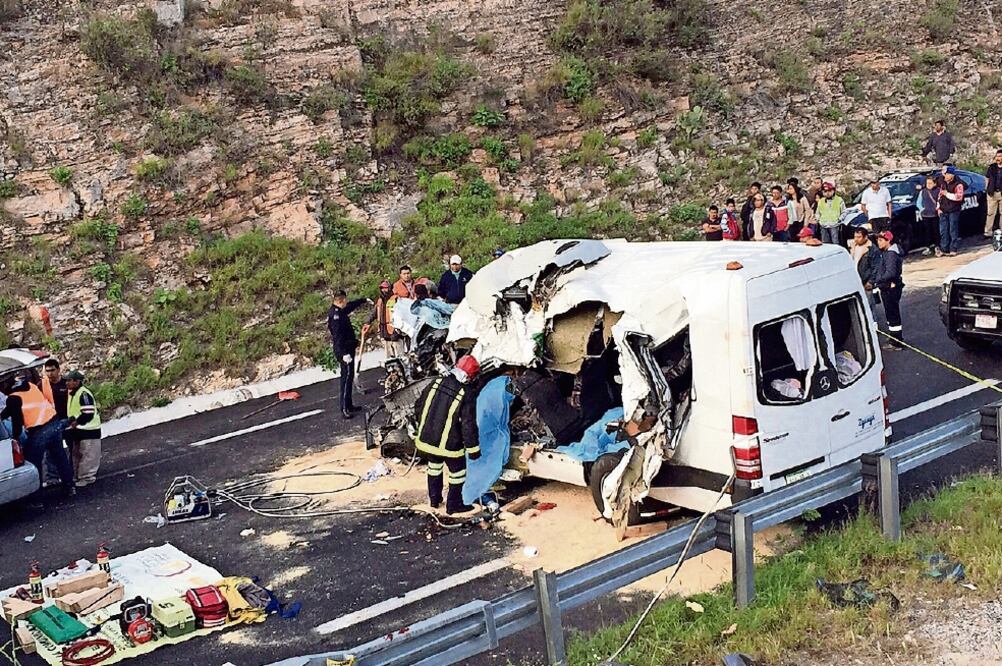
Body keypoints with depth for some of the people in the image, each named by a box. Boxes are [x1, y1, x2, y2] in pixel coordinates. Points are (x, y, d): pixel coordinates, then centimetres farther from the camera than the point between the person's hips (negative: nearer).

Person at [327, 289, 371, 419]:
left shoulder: (339, 310, 10)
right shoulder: (335, 314, -20)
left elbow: (352, 305, 32)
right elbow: (338, 335, -27)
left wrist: (364, 300, 47)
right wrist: (344, 353, -33)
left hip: (347, 348, 11)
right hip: (344, 350, -11)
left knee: (347, 376, 16)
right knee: (347, 376, -10)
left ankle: (348, 405, 24)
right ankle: (345, 409, -11)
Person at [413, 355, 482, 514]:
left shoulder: (436, 383, -3)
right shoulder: (468, 394, -17)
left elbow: (418, 407, 7)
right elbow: (469, 425, -18)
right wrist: (473, 448, -7)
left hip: (425, 439, 5)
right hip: (448, 444, -5)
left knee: (434, 466, 29)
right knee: (457, 472, 17)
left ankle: (434, 499, 41)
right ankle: (453, 505, 29)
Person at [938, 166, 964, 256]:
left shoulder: (958, 184, -11)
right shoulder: (943, 183, 11)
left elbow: (959, 197, -21)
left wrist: (947, 194, -19)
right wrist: (939, 207, 11)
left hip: (953, 211, -7)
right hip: (943, 211, 7)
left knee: (953, 231, -1)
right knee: (943, 231, 8)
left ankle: (953, 250, 4)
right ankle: (944, 249, 14)